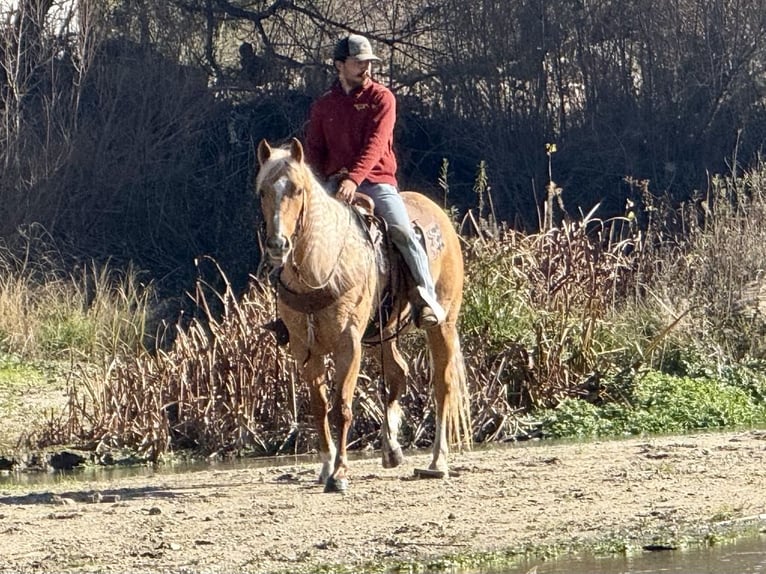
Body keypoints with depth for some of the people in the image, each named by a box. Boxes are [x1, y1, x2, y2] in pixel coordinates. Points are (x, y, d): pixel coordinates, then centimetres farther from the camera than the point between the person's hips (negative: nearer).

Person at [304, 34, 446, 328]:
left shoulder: (381, 98, 1)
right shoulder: (323, 106, 13)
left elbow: (375, 144, -12)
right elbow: (314, 149, 13)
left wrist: (354, 178, -27)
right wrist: (321, 182, -8)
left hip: (376, 180, -3)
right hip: (334, 183, 3)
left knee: (402, 231, -24)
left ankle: (427, 299, -20)